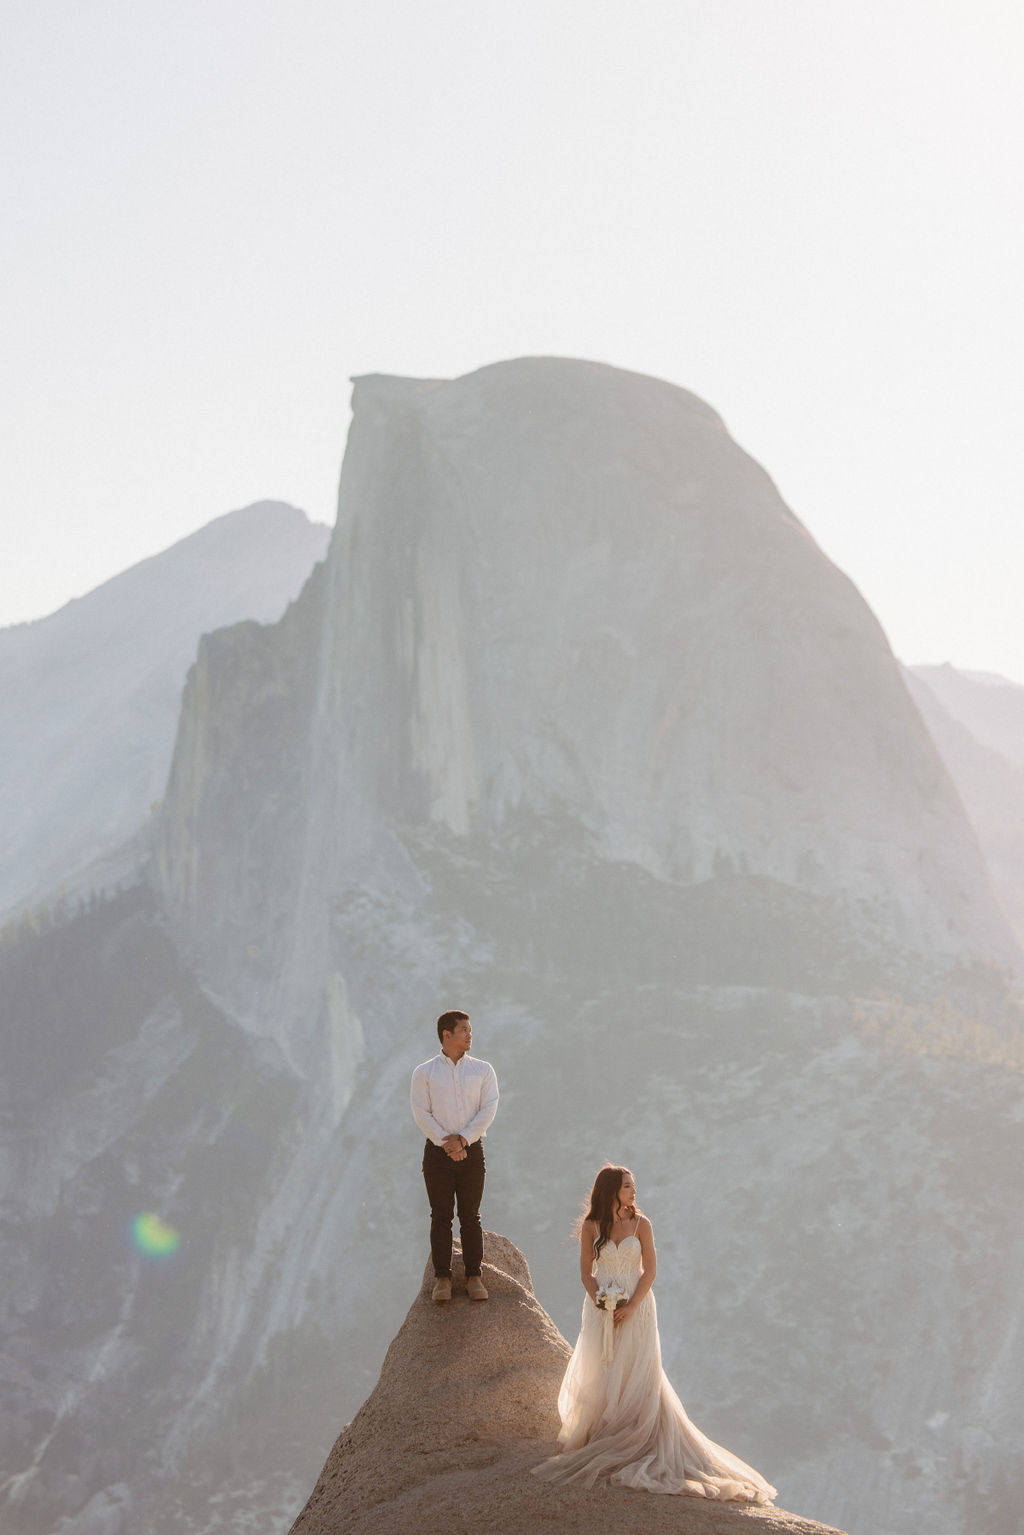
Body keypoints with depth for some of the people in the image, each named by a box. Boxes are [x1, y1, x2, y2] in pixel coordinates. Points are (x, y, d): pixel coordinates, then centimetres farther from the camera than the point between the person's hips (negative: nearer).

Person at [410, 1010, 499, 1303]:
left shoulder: (483, 1070, 8)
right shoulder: (424, 1073, 4)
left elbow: (488, 1110, -1)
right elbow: (421, 1113, -3)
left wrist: (463, 1139, -12)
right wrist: (446, 1143, -13)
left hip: (471, 1150, 1)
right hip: (437, 1152, -1)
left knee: (470, 1215, 1)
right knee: (441, 1216, -1)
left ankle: (474, 1277, 5)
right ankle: (442, 1278, 3)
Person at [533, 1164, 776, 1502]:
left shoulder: (641, 1224, -4)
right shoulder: (591, 1226, -2)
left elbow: (650, 1271, -4)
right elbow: (586, 1271, 2)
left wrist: (630, 1307, -13)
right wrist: (600, 1303, -12)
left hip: (636, 1307, -1)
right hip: (602, 1307, 1)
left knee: (636, 1377, -1)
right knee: (599, 1376, 5)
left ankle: (634, 1445, 5)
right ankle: (597, 1438, 16)